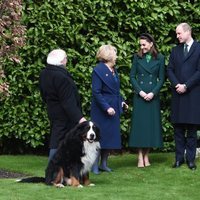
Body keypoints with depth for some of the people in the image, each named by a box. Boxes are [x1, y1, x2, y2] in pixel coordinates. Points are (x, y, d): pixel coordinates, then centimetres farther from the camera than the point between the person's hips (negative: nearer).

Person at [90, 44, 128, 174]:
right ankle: (95, 165, 5)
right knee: (100, 136, -3)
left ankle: (104, 163, 17)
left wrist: (121, 101, 7)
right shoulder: (99, 70, -12)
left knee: (112, 136, 8)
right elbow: (96, 92, -16)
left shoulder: (114, 70, 12)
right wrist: (107, 107, -20)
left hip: (114, 109, 8)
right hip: (101, 110, -8)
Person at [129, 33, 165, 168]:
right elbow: (132, 76, 3)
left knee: (151, 124, 2)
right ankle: (140, 157, 0)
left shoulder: (160, 58, 2)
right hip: (139, 96, 0)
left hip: (153, 96, 0)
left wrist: (153, 93, -10)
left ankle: (146, 155, 9)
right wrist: (140, 91, -9)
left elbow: (161, 79, 2)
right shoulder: (137, 58, 4)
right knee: (139, 124, -2)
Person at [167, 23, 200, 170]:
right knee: (178, 128, 4)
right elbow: (170, 70, 10)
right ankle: (179, 157, 8)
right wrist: (176, 84, -7)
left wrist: (186, 86, -12)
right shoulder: (175, 50, 15)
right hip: (178, 94, 4)